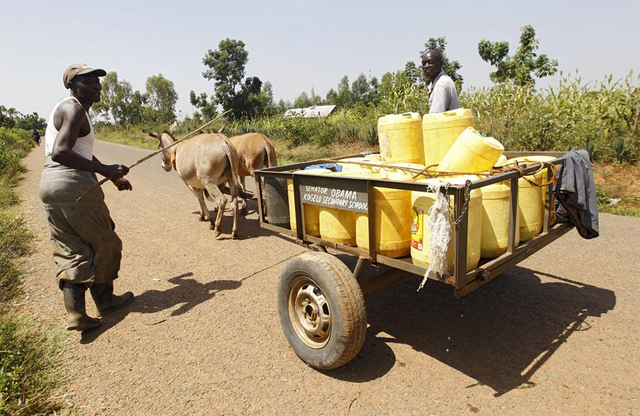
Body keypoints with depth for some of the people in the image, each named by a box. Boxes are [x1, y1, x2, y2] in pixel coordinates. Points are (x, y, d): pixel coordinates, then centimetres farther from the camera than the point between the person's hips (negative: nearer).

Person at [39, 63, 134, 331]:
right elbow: (60, 152, -23)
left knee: (70, 249, 9)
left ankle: (75, 313, 8)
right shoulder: (74, 109, -11)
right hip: (73, 184, -9)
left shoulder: (77, 109, 20)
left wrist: (113, 177, 24)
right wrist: (105, 170, -22)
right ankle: (105, 300, 22)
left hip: (50, 183, 10)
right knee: (103, 242, 7)